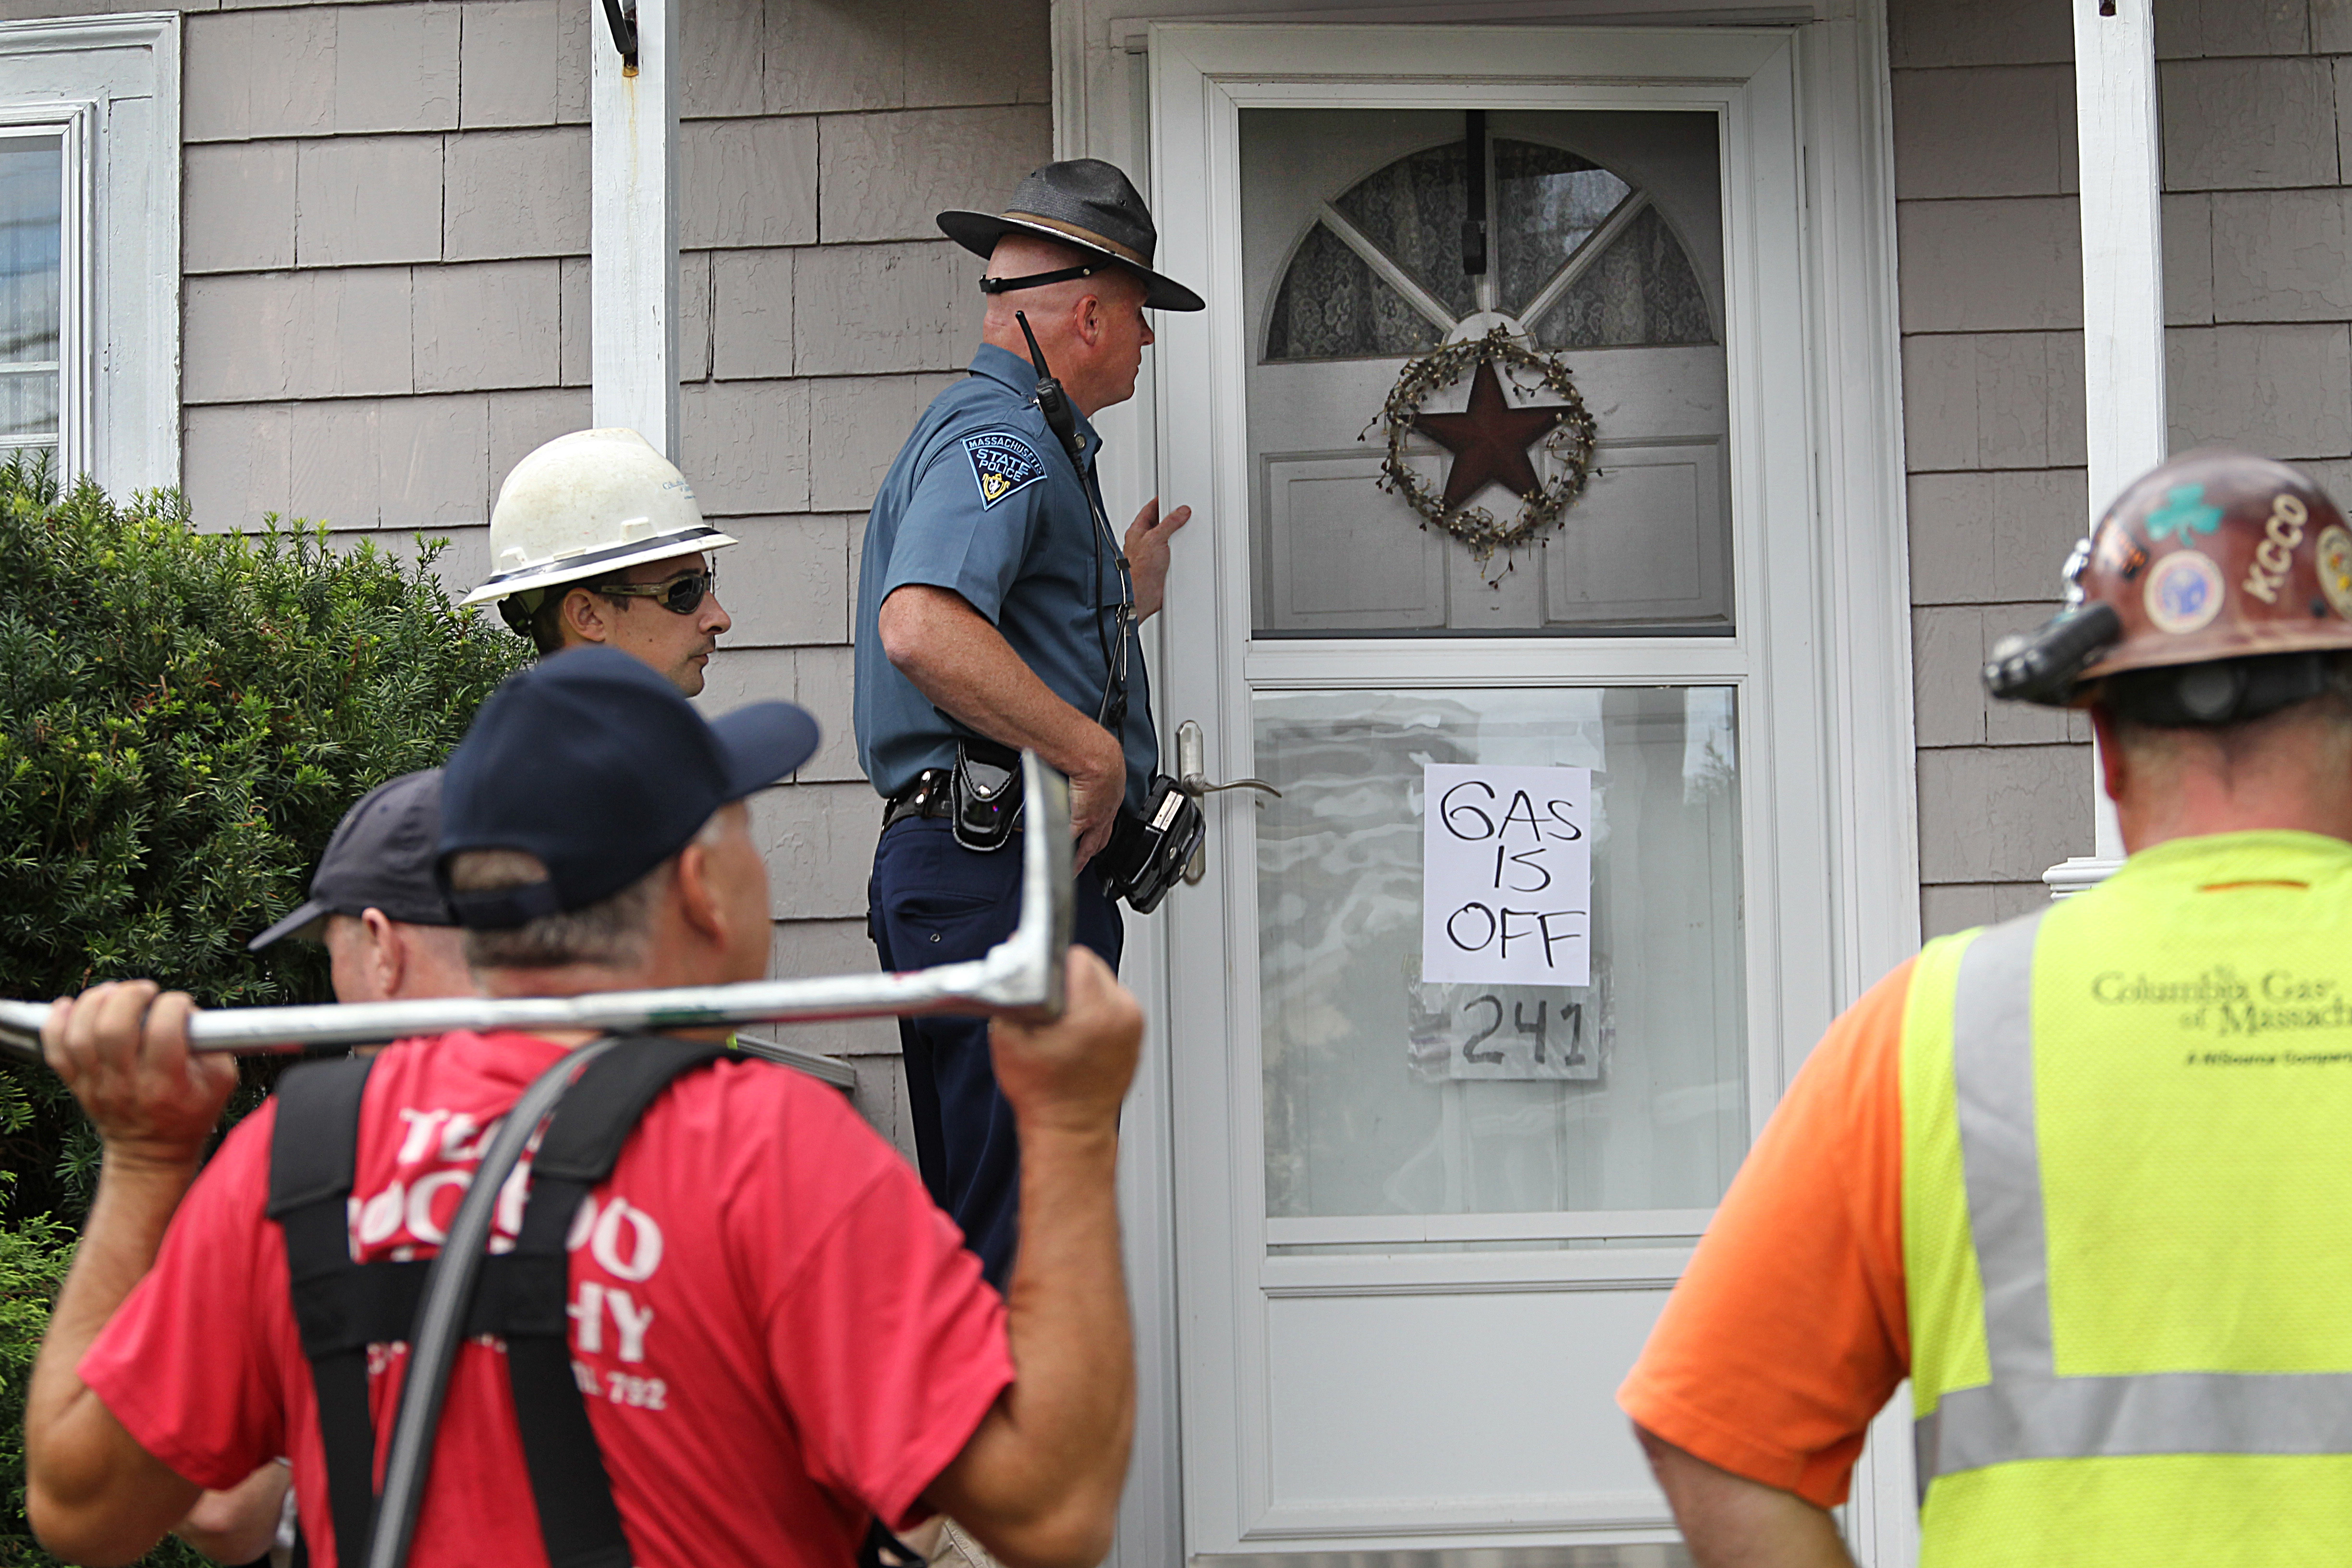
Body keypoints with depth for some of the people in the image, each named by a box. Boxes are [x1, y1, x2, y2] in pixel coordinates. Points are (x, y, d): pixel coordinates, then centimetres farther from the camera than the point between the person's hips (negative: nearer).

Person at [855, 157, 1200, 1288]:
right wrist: (1096, 751, -23)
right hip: (1003, 874, -11)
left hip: (951, 864, 11)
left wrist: (1121, 593, 37)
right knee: (1025, 1237, -10)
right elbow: (922, 628, -29)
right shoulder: (1001, 439, -11)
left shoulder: (985, 433, 24)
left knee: (980, 1226, 15)